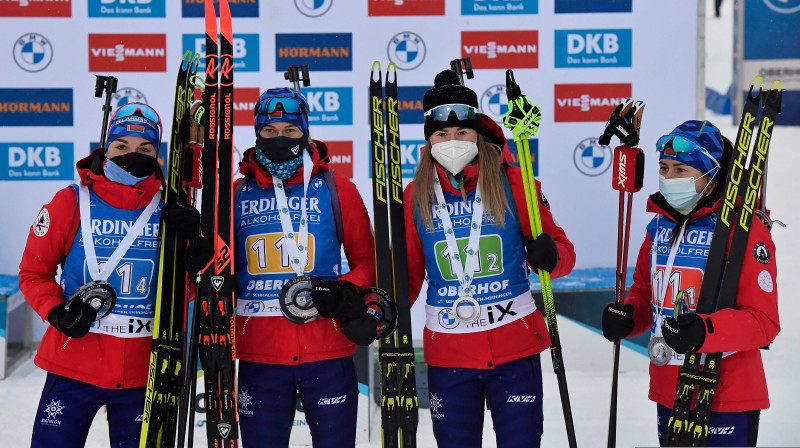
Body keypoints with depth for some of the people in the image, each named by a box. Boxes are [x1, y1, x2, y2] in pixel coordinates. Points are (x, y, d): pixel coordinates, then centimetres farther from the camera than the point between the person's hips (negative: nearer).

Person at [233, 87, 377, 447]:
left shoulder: (335, 188, 4)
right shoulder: (237, 195, 9)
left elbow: (367, 259, 7)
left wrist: (347, 290, -13)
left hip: (327, 349, -1)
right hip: (259, 352, 2)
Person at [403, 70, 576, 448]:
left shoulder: (513, 183, -4)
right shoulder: (415, 196, 1)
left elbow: (562, 253, -2)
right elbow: (408, 272, 9)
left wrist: (550, 256, -24)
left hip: (514, 346, -2)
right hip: (447, 353, 2)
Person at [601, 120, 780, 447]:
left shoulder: (744, 229, -13)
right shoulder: (660, 226, 9)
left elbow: (764, 321, -17)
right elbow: (644, 293, 19)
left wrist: (704, 332, -32)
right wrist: (627, 317, -3)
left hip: (726, 400, -7)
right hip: (668, 394, 7)